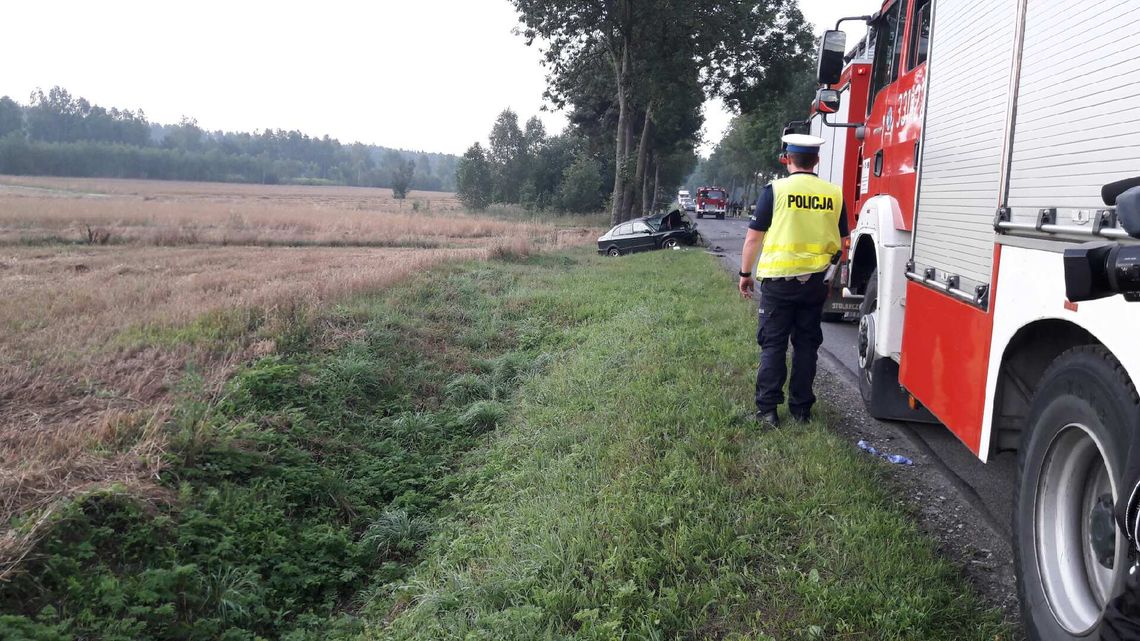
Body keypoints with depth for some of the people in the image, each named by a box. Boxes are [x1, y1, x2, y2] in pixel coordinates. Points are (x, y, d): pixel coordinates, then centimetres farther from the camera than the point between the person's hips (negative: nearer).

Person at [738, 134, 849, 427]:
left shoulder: (775, 190, -7)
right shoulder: (834, 194, 4)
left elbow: (753, 237, -6)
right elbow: (841, 241, 12)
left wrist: (745, 274, 5)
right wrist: (832, 276, 25)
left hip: (778, 281, -3)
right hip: (815, 282, 3)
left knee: (773, 345, 5)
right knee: (806, 344, 12)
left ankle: (767, 409, 4)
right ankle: (801, 408, 18)